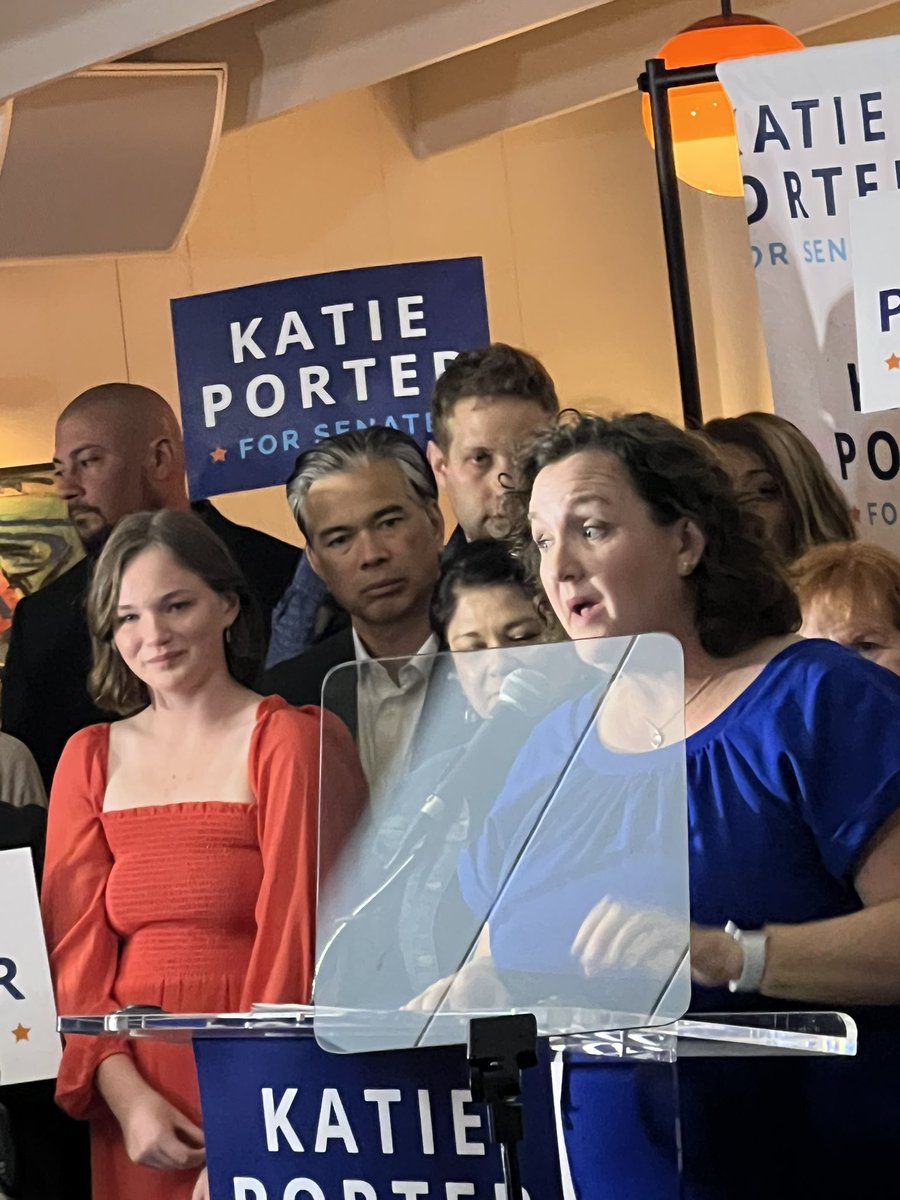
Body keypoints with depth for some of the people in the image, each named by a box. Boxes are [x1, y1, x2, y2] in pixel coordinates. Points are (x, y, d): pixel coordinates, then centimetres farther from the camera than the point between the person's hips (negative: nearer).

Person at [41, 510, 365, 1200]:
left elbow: (294, 940, -9)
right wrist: (125, 1094, -10)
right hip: (134, 1107, 4)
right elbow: (75, 946, 6)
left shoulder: (293, 742, -4)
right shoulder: (90, 760, 12)